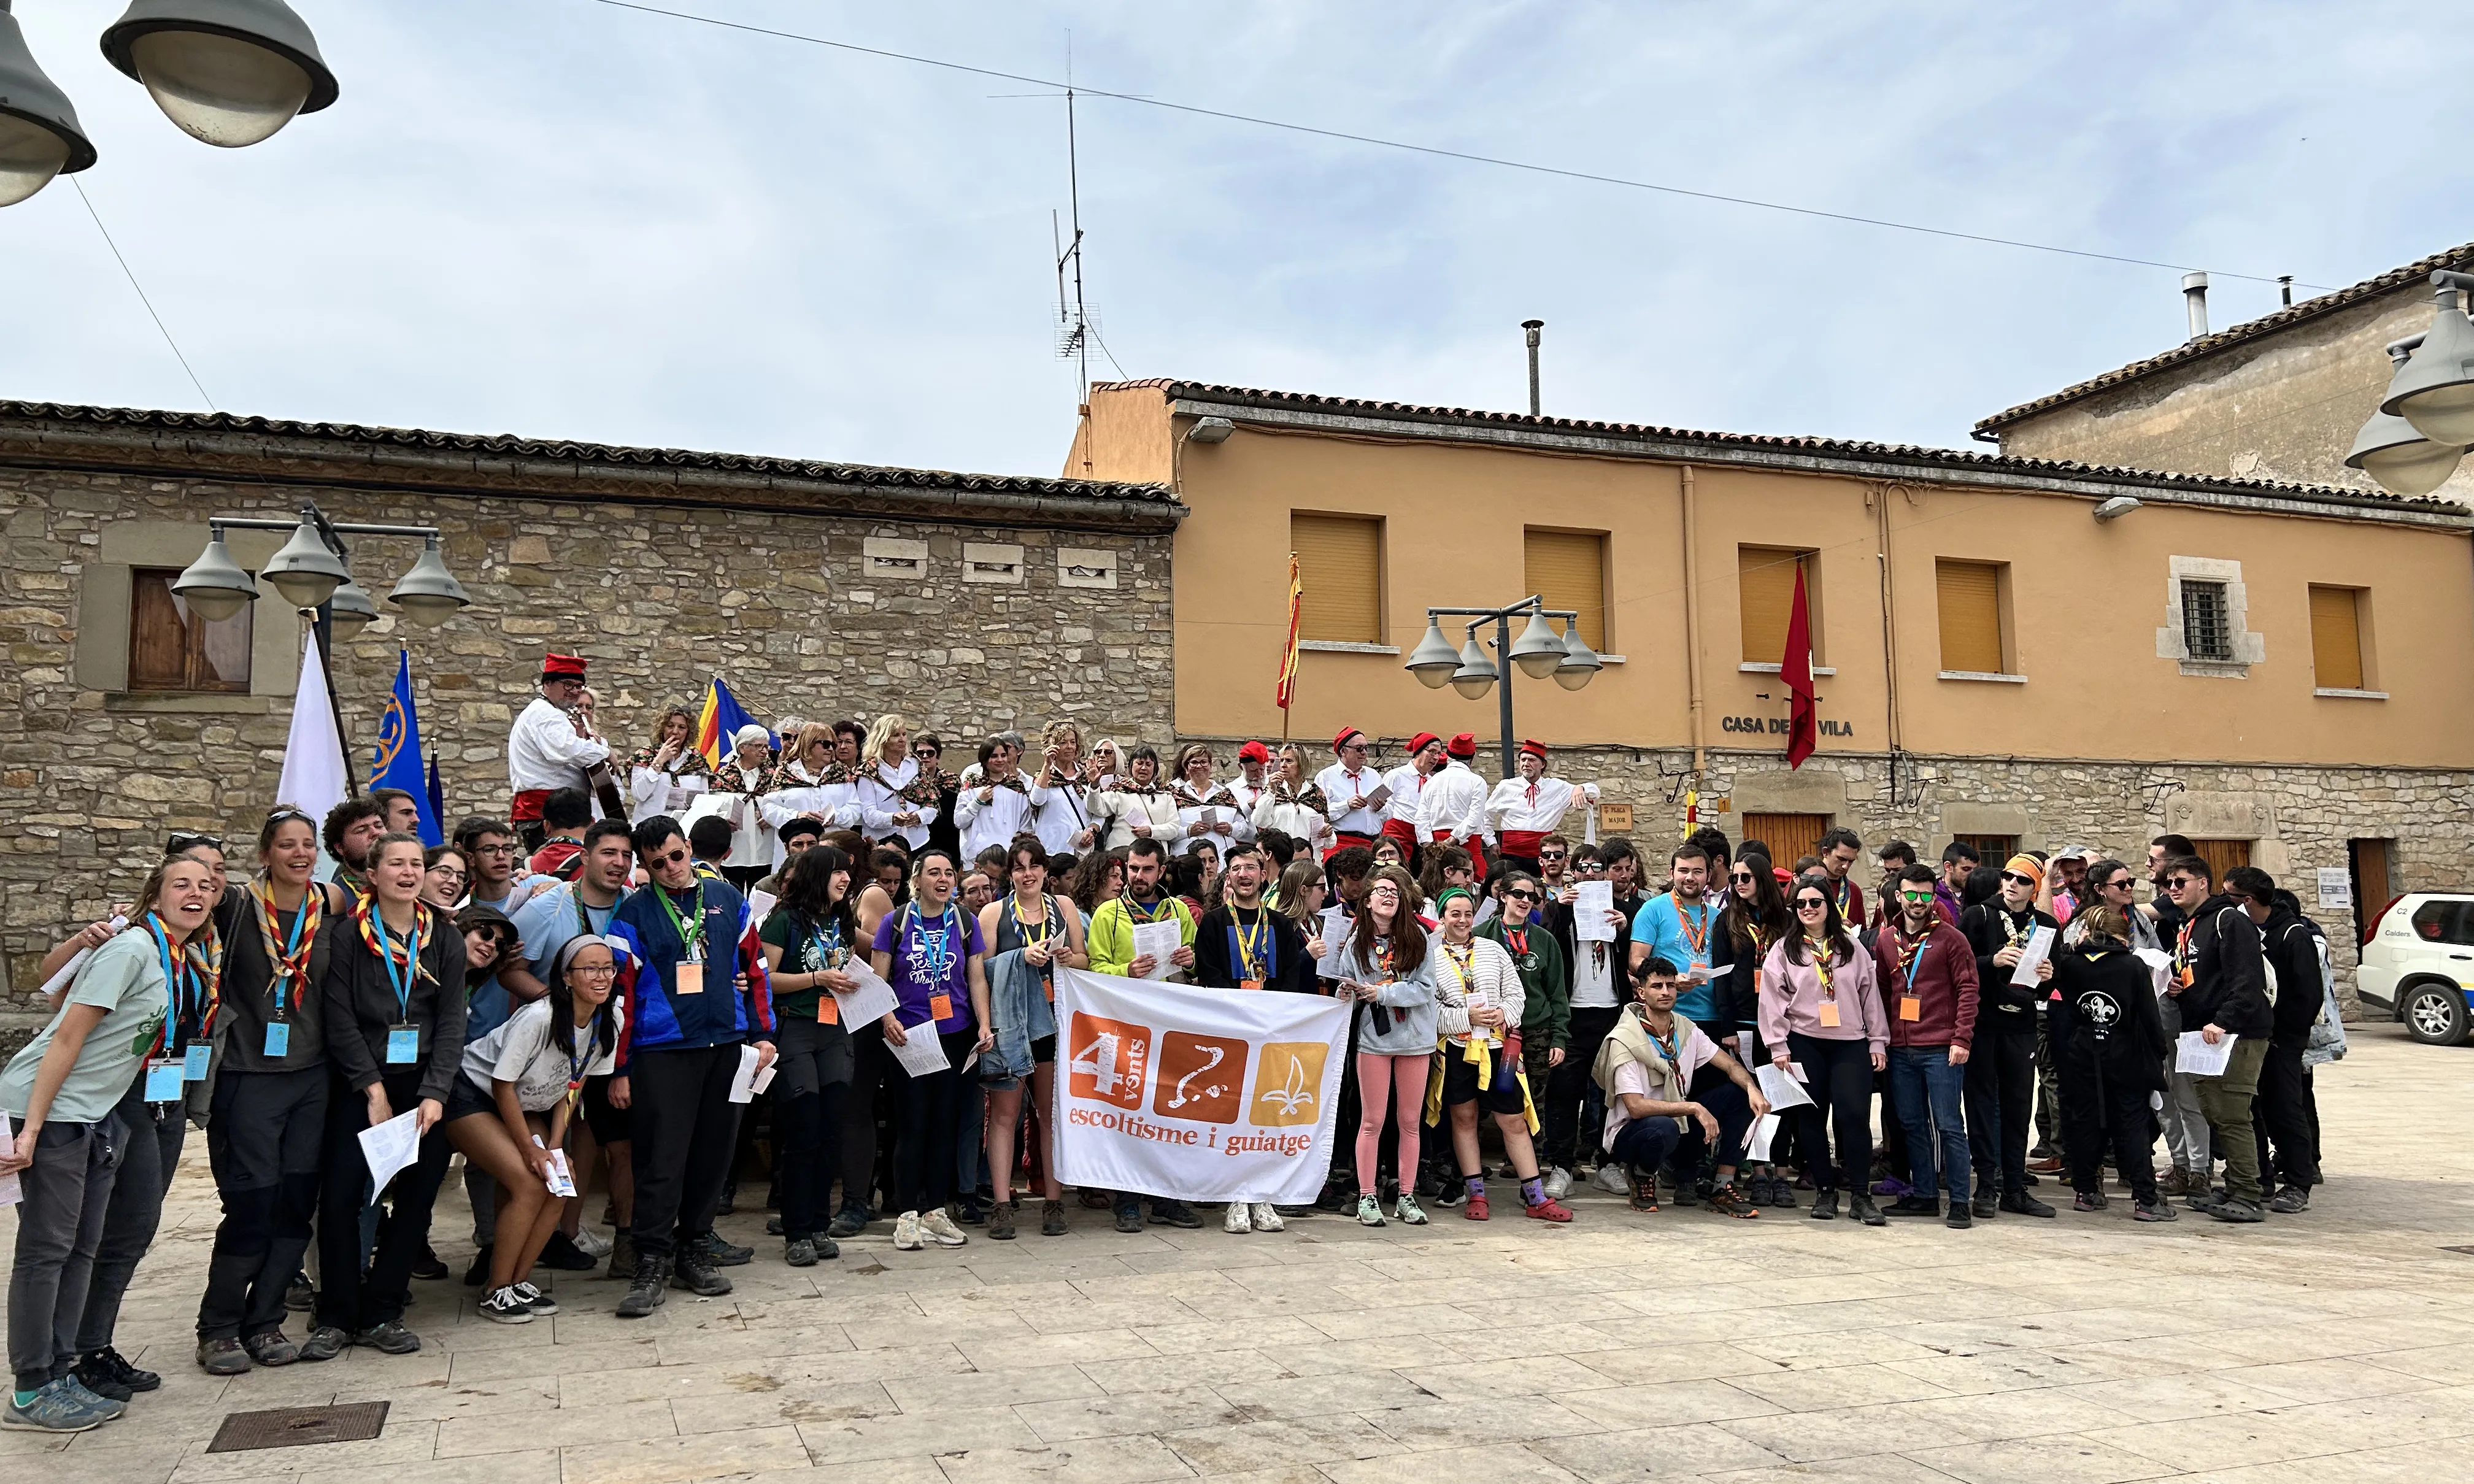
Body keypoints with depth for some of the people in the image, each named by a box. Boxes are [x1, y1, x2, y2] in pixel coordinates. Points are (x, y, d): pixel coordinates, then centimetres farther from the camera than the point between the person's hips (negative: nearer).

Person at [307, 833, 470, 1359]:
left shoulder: (445, 938, 6)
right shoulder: (346, 934, -2)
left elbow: (452, 1021, 2)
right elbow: (340, 1019, -5)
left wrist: (434, 1094, -9)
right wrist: (373, 1088, -11)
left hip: (424, 1082, 2)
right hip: (358, 1080, -2)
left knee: (417, 1196, 2)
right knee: (341, 1196, -6)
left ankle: (381, 1314, 13)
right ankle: (336, 1318, 8)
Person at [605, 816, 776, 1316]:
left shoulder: (728, 900, 10)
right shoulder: (634, 913, 0)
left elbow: (755, 967, 15)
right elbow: (620, 992, -2)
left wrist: (762, 1033, 10)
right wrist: (619, 1070, -4)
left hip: (726, 1046, 3)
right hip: (661, 1053, -3)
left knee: (713, 1152, 8)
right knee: (661, 1158, -5)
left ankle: (695, 1251, 21)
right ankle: (652, 1264, 2)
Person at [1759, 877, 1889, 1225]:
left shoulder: (1852, 947, 10)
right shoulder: (1783, 950, 5)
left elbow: (1870, 994, 10)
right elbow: (1772, 1000, 0)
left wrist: (1877, 1041, 6)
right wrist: (1778, 1046, -5)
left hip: (1851, 1043, 0)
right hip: (1804, 1044, 0)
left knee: (1854, 1115, -8)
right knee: (1813, 1118, 4)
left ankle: (1860, 1195, 1)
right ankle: (1825, 1191, 15)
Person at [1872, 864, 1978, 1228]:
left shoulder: (1951, 939, -3)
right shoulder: (1885, 941, 10)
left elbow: (1968, 990, -6)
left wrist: (1961, 1039, -13)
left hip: (1941, 1050, -5)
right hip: (1900, 1050, 5)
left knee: (1949, 1126, -2)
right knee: (1912, 1126, 11)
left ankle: (1959, 1202, 3)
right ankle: (1923, 1194, 20)